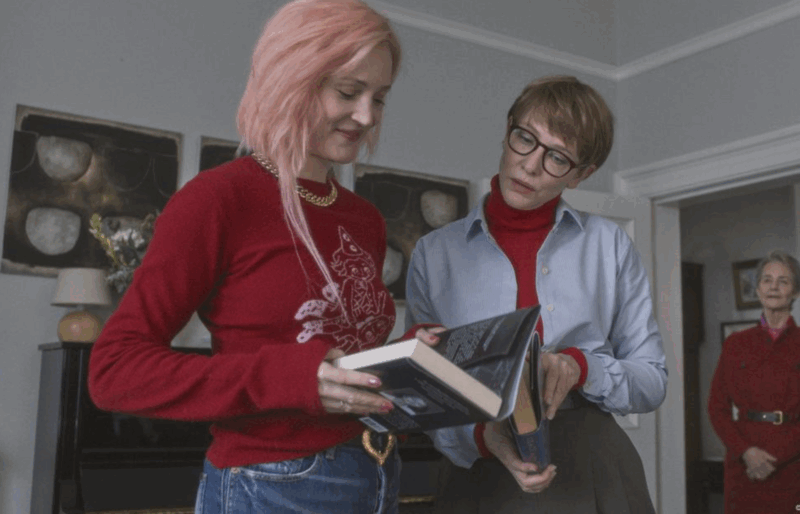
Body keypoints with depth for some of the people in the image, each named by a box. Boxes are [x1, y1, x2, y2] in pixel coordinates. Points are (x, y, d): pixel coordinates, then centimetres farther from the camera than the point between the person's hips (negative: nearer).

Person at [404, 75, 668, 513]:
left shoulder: (609, 245, 4)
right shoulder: (435, 252, 2)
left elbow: (652, 380, 3)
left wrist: (579, 367, -16)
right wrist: (483, 435, -20)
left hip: (595, 478, 1)